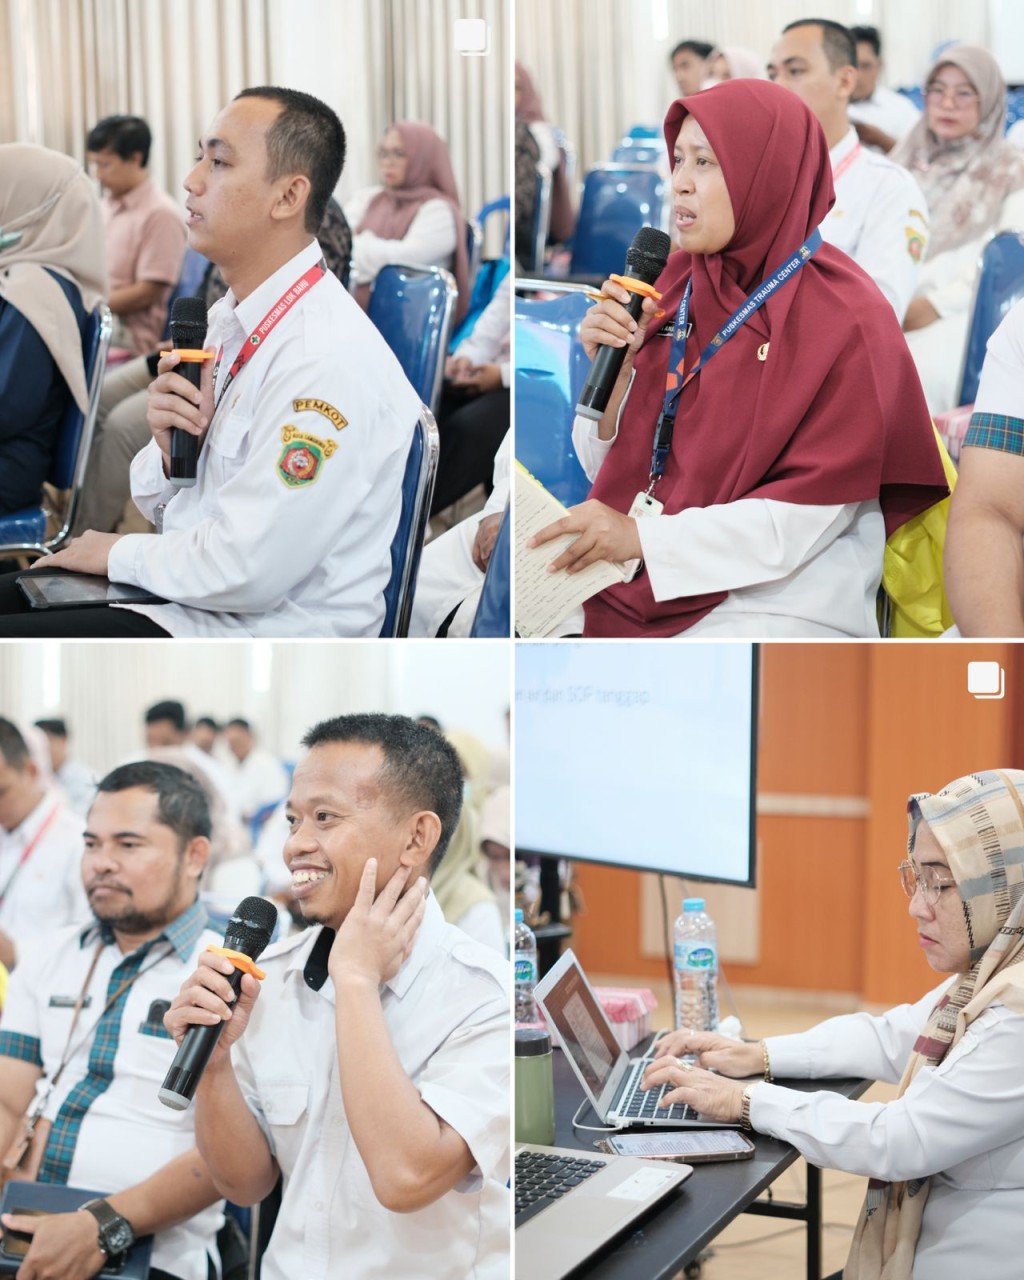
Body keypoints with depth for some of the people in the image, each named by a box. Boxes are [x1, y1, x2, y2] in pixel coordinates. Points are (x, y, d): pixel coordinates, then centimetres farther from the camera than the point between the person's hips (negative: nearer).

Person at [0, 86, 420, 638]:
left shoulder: (328, 360, -21)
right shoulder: (226, 318, 7)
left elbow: (248, 573, -24)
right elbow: (161, 504, 14)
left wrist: (121, 551, -7)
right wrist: (170, 447, -8)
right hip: (182, 588, 8)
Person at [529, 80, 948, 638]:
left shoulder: (847, 318, -9)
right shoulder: (671, 284, 7)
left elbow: (814, 513, -14)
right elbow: (612, 472, 10)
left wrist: (643, 537, -22)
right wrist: (614, 366, -9)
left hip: (775, 608, -5)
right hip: (633, 591, 5)